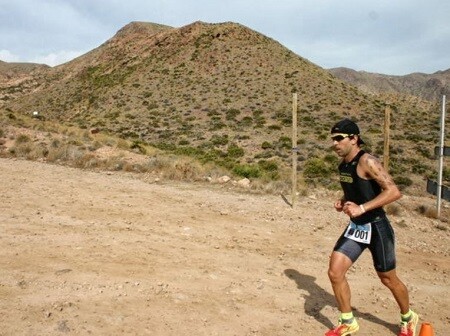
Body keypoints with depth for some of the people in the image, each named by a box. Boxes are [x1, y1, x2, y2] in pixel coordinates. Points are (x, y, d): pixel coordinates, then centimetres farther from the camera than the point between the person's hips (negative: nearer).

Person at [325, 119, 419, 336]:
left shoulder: (367, 162, -21)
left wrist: (362, 208, -33)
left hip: (376, 228, -7)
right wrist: (342, 202, 0)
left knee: (388, 279, 12)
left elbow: (394, 191, -28)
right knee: (334, 272, -1)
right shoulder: (343, 164, 4)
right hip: (355, 227, 7)